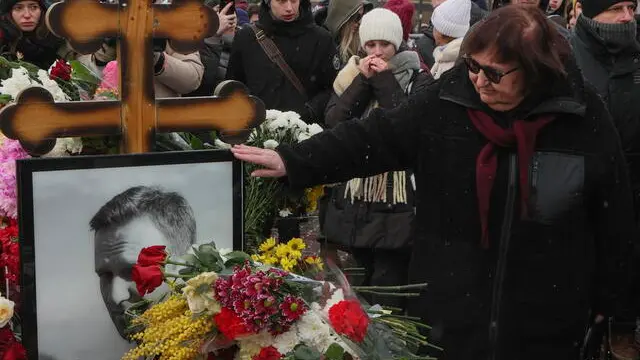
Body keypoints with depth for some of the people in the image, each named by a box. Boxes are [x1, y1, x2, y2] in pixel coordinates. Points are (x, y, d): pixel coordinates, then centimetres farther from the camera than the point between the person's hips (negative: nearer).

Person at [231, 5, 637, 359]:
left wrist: (603, 298, 5)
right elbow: (373, 138, -5)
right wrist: (292, 160, -15)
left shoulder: (585, 117, -8)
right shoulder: (446, 101, -6)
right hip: (450, 306, 1)